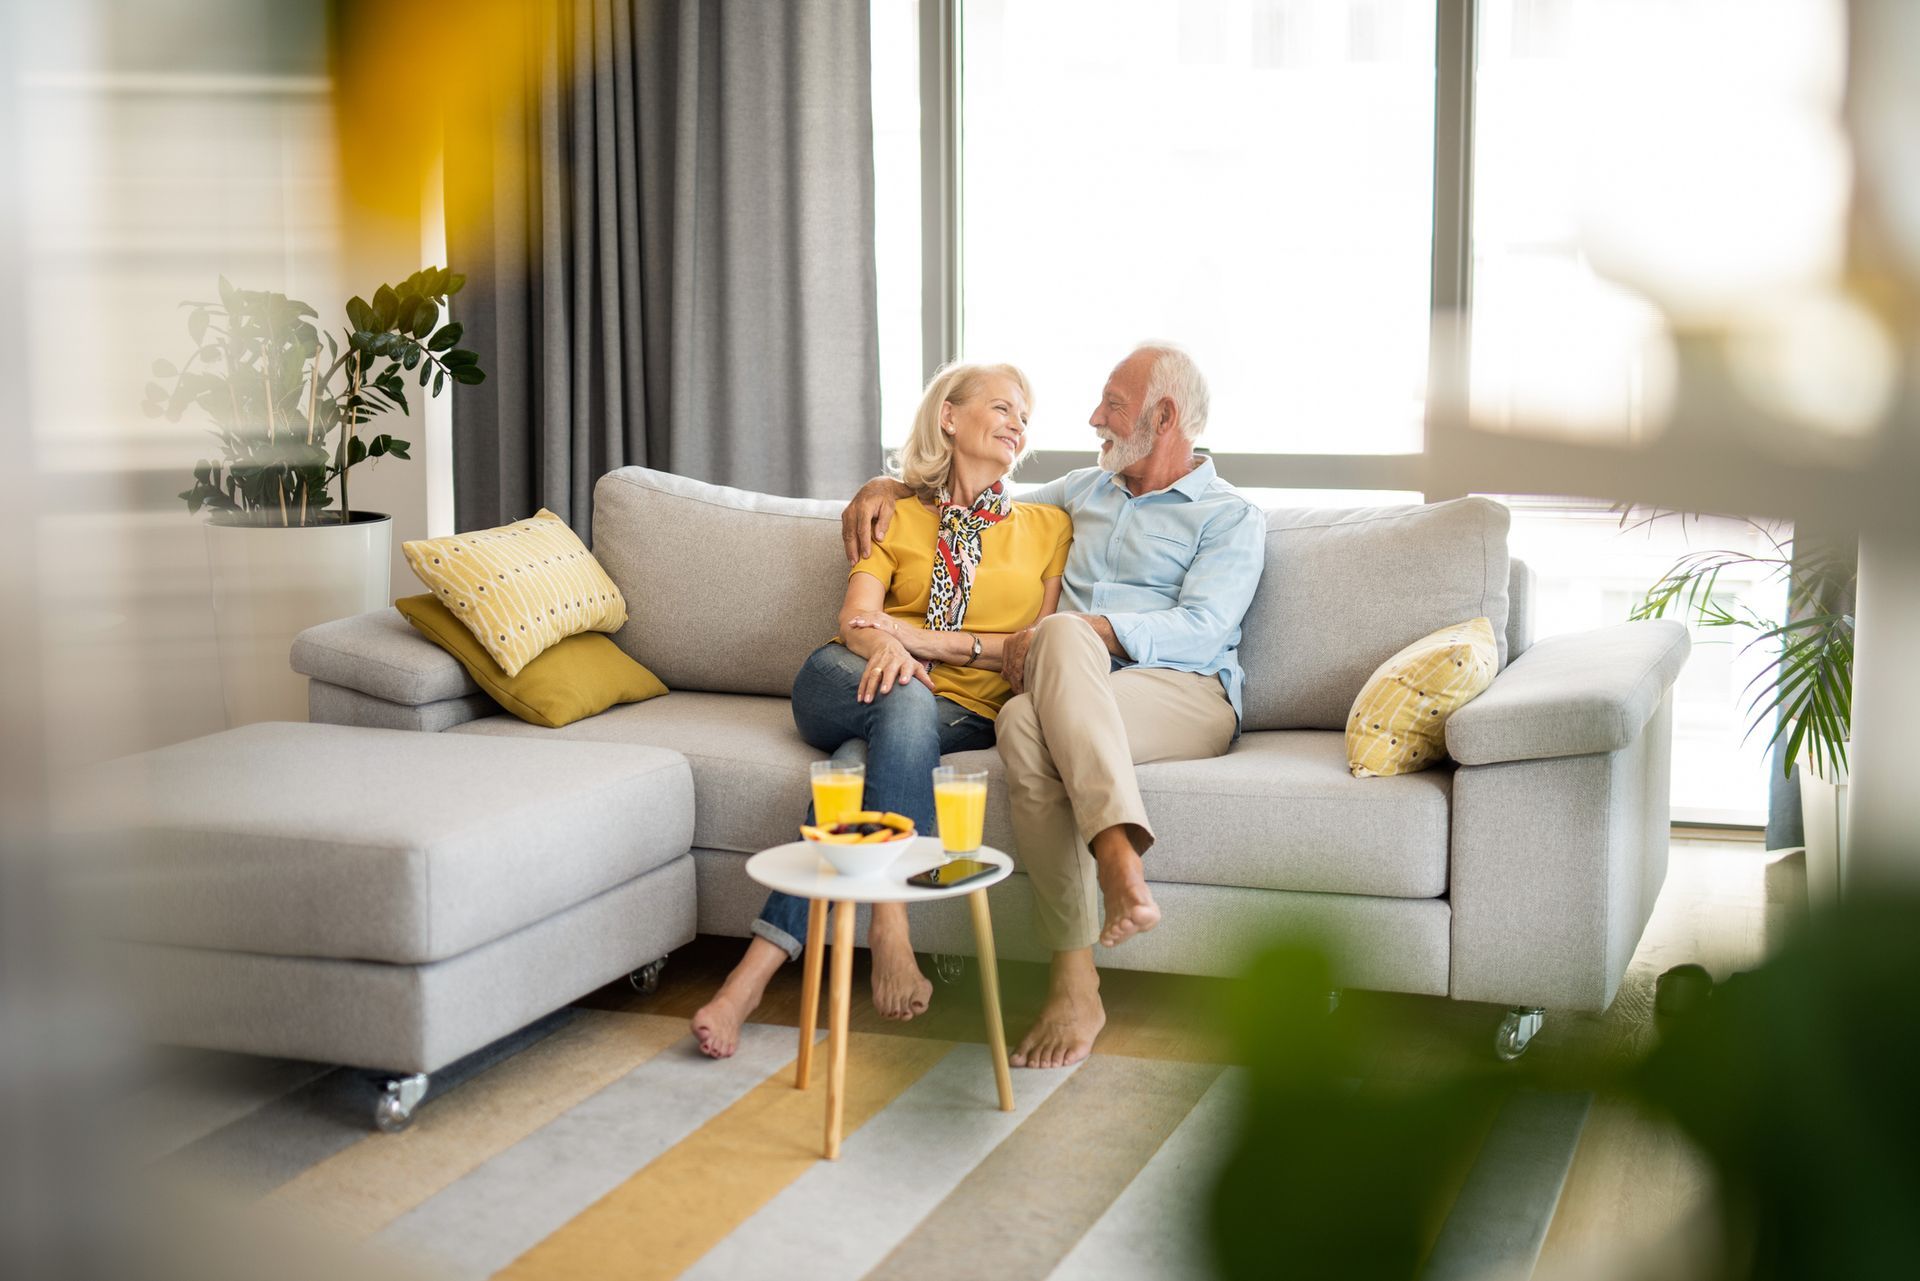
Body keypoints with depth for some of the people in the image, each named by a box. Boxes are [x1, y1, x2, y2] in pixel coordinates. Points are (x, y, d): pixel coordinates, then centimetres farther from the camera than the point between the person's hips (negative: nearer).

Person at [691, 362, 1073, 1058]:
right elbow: (855, 621, 3)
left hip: (965, 712, 0)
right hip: (848, 688, 1)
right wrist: (886, 647, -22)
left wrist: (934, 640, -5)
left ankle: (760, 965, -46)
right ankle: (889, 926, -47)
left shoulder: (1048, 526, 20)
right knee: (905, 702, -37)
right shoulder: (897, 516, 20)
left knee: (862, 761, -35)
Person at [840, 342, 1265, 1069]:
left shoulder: (1231, 517, 13)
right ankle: (1074, 987, -45)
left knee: (1062, 638, -37)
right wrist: (889, 486, 26)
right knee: (1023, 723, -36)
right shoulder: (1085, 492, 32)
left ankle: (1102, 902, -50)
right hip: (1072, 691, 4)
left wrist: (1074, 631, -16)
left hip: (1184, 693, -4)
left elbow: (1201, 628, -5)